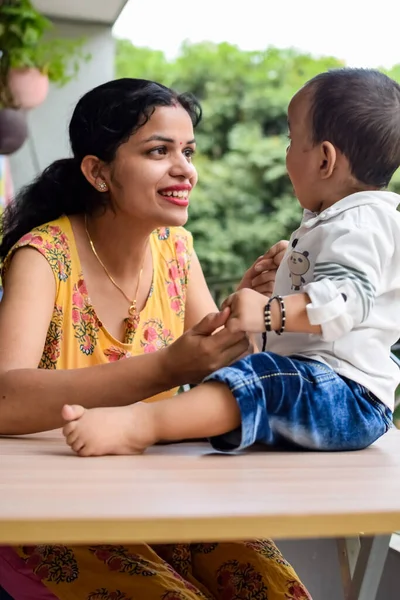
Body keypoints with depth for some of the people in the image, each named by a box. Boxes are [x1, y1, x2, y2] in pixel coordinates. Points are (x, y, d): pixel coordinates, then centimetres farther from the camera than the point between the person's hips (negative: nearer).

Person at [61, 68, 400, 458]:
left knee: (257, 379, -33)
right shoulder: (331, 223, 25)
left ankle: (138, 425, -45)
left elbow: (348, 297, -30)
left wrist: (271, 313, -36)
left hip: (349, 392, -12)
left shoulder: (361, 223, -12)